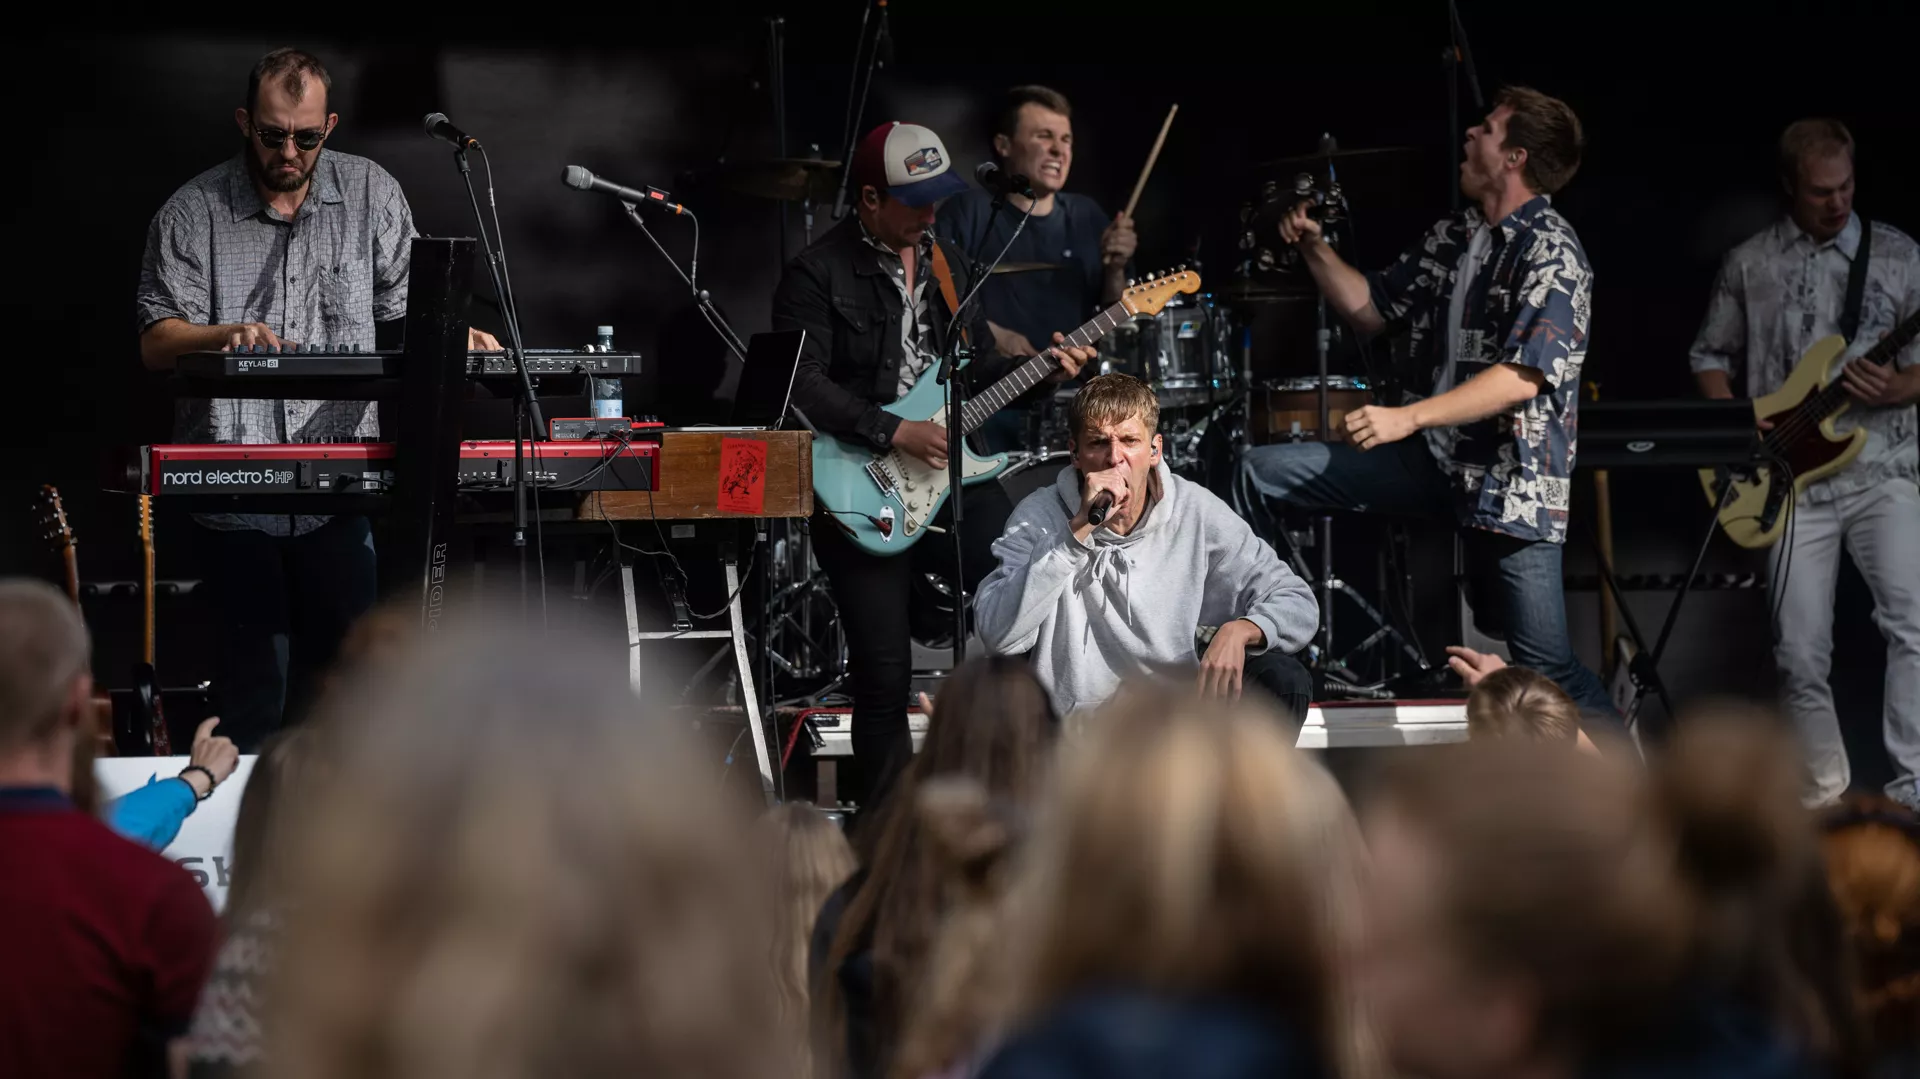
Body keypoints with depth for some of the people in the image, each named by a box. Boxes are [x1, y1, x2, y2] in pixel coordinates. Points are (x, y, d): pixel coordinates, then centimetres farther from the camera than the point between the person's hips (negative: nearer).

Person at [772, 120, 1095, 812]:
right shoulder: (816, 274, -7)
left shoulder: (945, 261, 15)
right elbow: (802, 384, -17)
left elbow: (976, 368, 21)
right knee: (885, 673, -8)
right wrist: (895, 433, -20)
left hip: (951, 469, 5)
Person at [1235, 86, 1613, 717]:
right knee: (1262, 472, 4)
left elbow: (1522, 378, -25)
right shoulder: (1452, 239, 12)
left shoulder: (1551, 254, -15)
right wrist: (1315, 250, 6)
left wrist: (1408, 418, -31)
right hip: (1439, 459, 8)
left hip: (1514, 480, -8)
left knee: (1546, 667, -8)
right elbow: (1371, 309, 22)